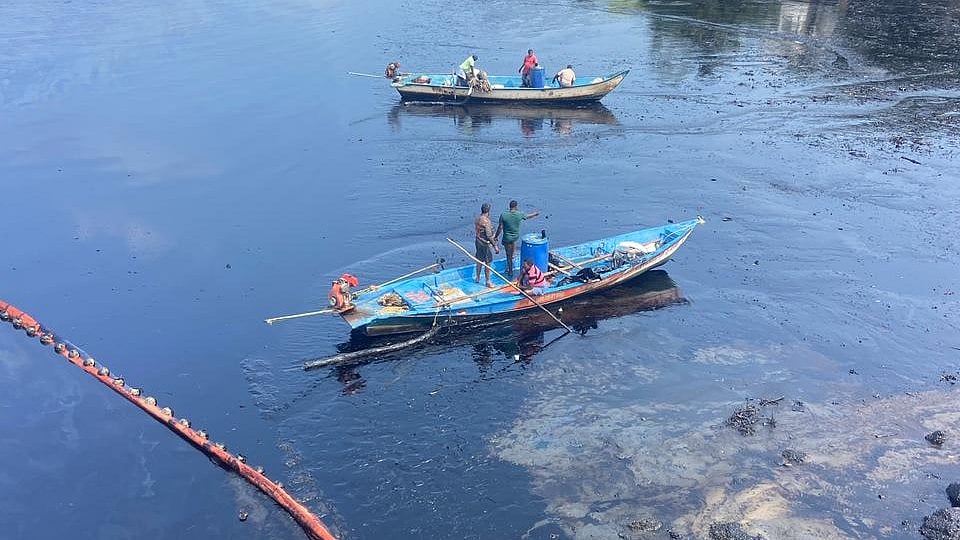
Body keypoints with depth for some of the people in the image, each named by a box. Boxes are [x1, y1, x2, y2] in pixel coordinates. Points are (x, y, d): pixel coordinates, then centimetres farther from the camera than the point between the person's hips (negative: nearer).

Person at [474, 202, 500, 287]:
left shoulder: (478, 219, 4)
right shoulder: (486, 221, -22)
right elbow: (489, 236, -23)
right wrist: (495, 246, -19)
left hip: (478, 242, 8)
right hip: (485, 244, -8)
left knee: (479, 260, 21)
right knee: (487, 263, 1)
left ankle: (478, 278, 33)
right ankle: (488, 282, 8)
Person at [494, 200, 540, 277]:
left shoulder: (503, 215, -19)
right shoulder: (519, 214, -13)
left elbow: (500, 228, -15)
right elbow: (528, 216, 8)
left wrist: (496, 236, 1)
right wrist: (536, 213, 28)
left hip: (507, 238, -2)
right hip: (516, 237, 3)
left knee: (508, 255, 11)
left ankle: (510, 272, 21)